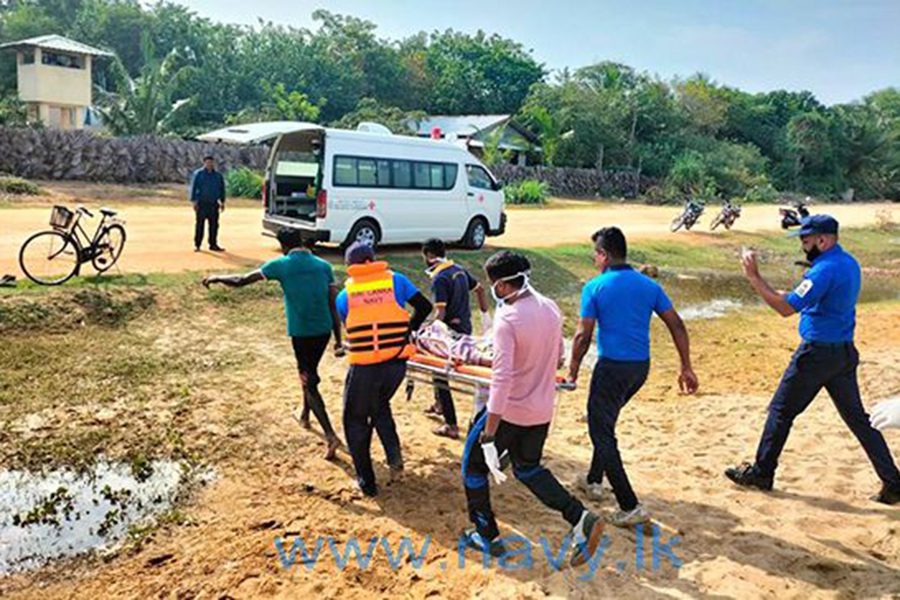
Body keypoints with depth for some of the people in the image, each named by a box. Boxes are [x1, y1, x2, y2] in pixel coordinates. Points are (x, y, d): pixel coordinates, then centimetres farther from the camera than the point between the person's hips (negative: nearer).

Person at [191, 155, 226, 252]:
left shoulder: (218, 175, 12)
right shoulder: (198, 174, 1)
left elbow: (222, 189, 16)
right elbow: (193, 188, -2)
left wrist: (222, 202, 11)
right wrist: (194, 201, -10)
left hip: (213, 204, 4)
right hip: (201, 203, -4)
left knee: (214, 224, 3)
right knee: (200, 224, -3)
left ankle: (213, 245, 10)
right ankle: (197, 245, 4)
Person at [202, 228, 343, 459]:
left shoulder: (282, 265, -6)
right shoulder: (324, 266, 4)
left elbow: (241, 280, -1)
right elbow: (334, 305, 3)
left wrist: (217, 278, 18)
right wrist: (338, 340, 8)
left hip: (301, 333, -5)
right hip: (324, 331, 5)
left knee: (309, 382, 1)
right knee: (308, 372, 28)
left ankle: (331, 436, -10)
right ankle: (305, 415, 45)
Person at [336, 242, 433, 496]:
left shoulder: (344, 296, 5)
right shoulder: (396, 280, 4)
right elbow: (424, 307, 2)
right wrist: (408, 332, 15)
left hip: (363, 368, -2)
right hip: (396, 363, 2)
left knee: (356, 421, 16)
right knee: (380, 406, 30)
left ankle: (367, 482, 18)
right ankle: (394, 454, 12)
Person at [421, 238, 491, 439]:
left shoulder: (439, 278, -18)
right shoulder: (459, 270, 8)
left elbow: (440, 313, -26)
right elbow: (480, 290, 17)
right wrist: (485, 315, 23)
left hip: (451, 332, -9)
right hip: (465, 329, 9)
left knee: (441, 375, 1)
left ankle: (451, 426, 2)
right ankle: (440, 404, 45)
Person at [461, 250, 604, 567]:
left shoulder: (507, 319, -23)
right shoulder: (551, 309, 0)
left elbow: (501, 379, -30)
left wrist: (489, 436, -29)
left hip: (510, 410, -7)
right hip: (542, 411, 7)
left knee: (474, 464, 16)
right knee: (528, 468, 26)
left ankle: (487, 537, 25)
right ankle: (580, 519, 10)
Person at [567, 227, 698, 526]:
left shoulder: (595, 287, -10)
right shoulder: (649, 285, 5)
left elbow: (583, 336, -12)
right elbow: (677, 326, 3)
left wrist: (573, 369, 1)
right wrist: (686, 368, 9)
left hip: (612, 367, -7)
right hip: (641, 367, 7)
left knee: (602, 433, 3)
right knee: (605, 422, 26)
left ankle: (630, 507, 1)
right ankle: (594, 481, 38)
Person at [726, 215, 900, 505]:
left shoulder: (825, 269, -20)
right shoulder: (849, 263, 11)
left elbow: (786, 307, -26)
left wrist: (754, 277, -24)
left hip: (817, 352, -9)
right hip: (845, 351, 9)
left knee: (781, 410, 4)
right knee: (857, 418, 14)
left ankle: (761, 473, 14)